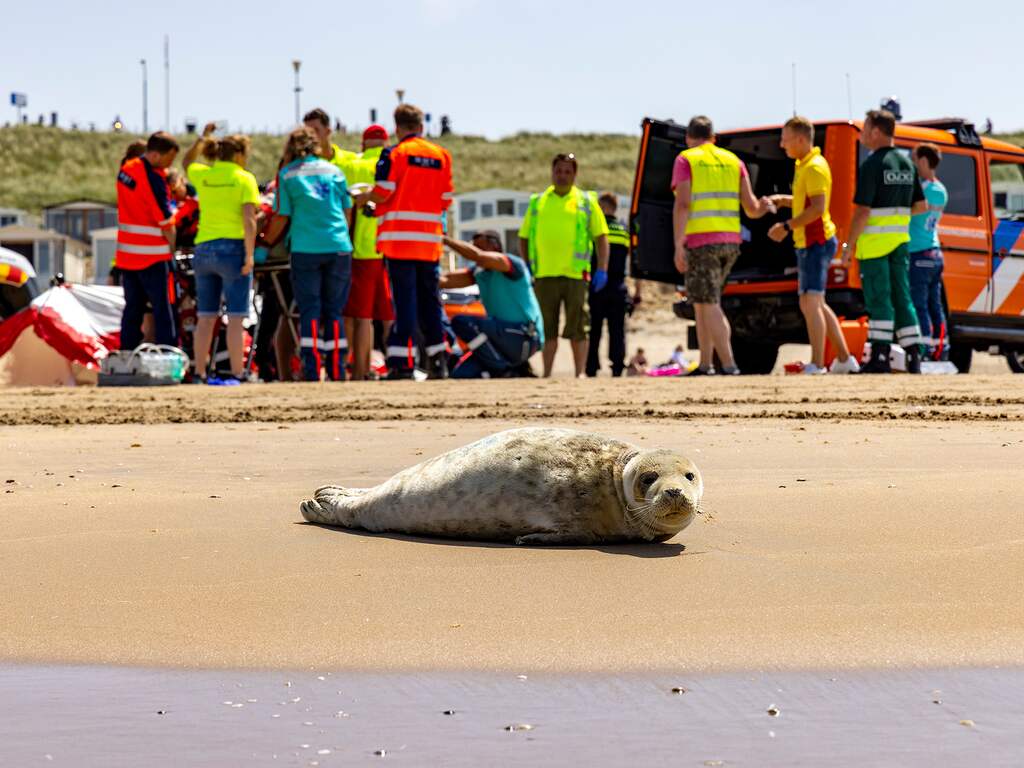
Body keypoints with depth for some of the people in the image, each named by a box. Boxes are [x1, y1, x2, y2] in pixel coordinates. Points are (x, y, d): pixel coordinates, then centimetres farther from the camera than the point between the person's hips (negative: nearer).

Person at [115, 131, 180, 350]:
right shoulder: (153, 177, -18)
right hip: (152, 255, -8)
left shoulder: (126, 169, 7)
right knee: (163, 311, -4)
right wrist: (173, 249, -1)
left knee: (132, 308, 12)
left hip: (126, 253, 8)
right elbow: (165, 222, -13)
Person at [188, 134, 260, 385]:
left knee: (205, 316, 10)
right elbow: (249, 220, -14)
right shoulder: (244, 179, -4)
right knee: (235, 318, -3)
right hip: (232, 249, -5)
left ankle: (200, 373, 11)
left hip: (203, 249, 5)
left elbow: (187, 165, 33)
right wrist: (250, 254, -14)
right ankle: (236, 374, -7)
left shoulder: (202, 175, 7)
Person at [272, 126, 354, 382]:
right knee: (334, 311, 7)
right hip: (339, 247, 2)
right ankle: (337, 371, 4)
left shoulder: (286, 174, 4)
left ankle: (312, 372, -8)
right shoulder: (334, 171, 13)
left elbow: (282, 217, 2)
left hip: (305, 249, -2)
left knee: (310, 312, 0)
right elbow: (348, 211, 15)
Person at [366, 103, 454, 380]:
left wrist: (362, 198, 9)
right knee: (430, 300, 11)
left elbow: (382, 193, -11)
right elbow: (446, 200, 8)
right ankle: (438, 362, 9)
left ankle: (403, 364, -9)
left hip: (400, 238, -4)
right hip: (430, 241, 4)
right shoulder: (441, 155, 10)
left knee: (405, 299, -5)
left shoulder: (394, 154, -3)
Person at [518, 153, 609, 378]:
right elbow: (524, 237, 18)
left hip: (575, 274, -2)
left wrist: (602, 270, -2)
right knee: (547, 329, 6)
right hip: (543, 274, 2)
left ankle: (580, 374, 4)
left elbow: (601, 237, 7)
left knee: (577, 329, -2)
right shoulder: (537, 202, 14)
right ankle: (547, 374, 12)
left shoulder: (586, 202, 9)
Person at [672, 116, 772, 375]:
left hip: (700, 241, -6)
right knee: (702, 301, 17)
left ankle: (729, 366, -15)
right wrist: (763, 208, 34)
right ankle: (705, 364, 16)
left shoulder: (685, 160, 1)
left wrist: (678, 246, -14)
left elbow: (682, 204, -11)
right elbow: (751, 207, 10)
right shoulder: (733, 161, 15)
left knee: (709, 305, -6)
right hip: (730, 241, 6)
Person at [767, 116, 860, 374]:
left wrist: (787, 227, -23)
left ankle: (817, 366, -16)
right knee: (815, 305, 17)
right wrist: (783, 200, 13)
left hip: (816, 243, -11)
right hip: (808, 244, 11)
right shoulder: (804, 166, 17)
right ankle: (844, 359, 23)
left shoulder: (815, 168, -15)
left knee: (811, 304, -14)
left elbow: (818, 208, -25)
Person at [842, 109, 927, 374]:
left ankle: (880, 357, -6)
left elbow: (863, 210, -18)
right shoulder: (907, 163, 10)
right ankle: (914, 357, 5)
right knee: (901, 298, 9)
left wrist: (849, 245, -12)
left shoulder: (872, 165, -13)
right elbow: (921, 206, 13)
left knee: (878, 300, -4)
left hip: (873, 241, -7)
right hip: (900, 240, 7)